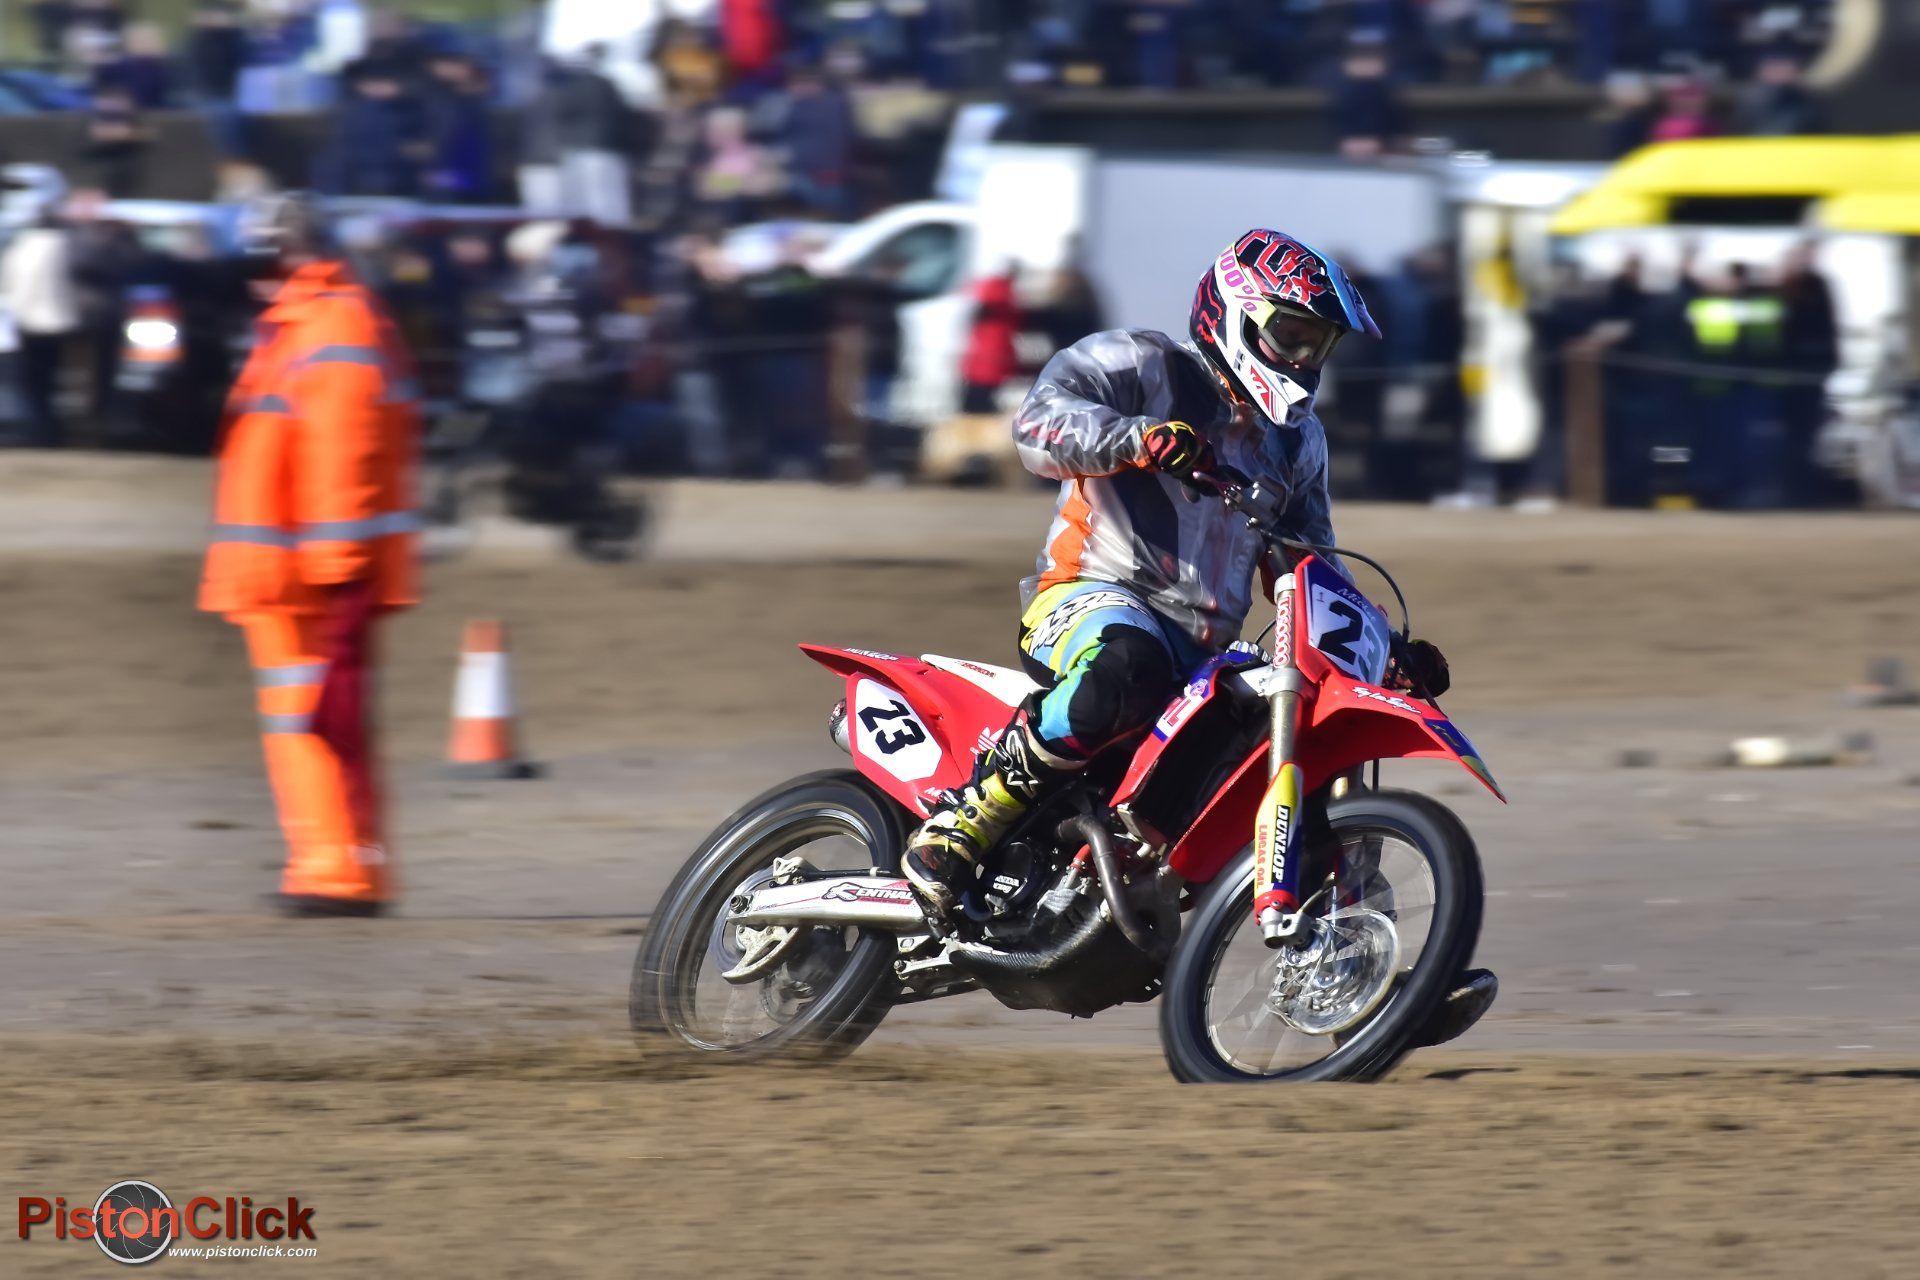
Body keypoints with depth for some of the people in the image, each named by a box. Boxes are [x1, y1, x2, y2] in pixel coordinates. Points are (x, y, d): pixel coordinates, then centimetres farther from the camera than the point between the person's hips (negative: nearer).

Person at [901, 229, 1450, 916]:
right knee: (1126, 668, -44)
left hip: (1204, 648, 7)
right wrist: (1135, 439, -34)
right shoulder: (1145, 365, 2)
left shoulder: (1298, 440, 25)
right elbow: (1042, 419, -16)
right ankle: (965, 819, -34)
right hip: (1090, 598, -7)